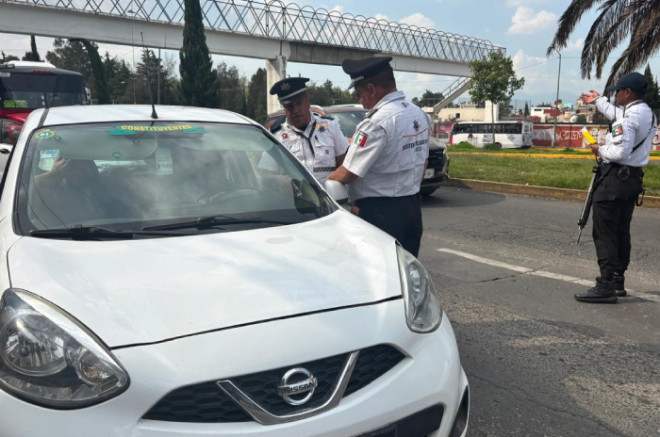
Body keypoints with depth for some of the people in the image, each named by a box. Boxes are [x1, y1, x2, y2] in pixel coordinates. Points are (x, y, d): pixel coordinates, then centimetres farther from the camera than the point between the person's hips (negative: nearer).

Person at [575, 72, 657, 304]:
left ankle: (606, 286, -8)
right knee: (621, 231, 15)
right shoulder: (648, 114, 14)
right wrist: (598, 101, 42)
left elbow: (619, 152, -26)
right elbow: (617, 115, 31)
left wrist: (600, 150, -7)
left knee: (604, 232, -8)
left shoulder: (629, 118, -18)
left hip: (615, 178, -10)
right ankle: (617, 281, 22)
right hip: (634, 178, 10)